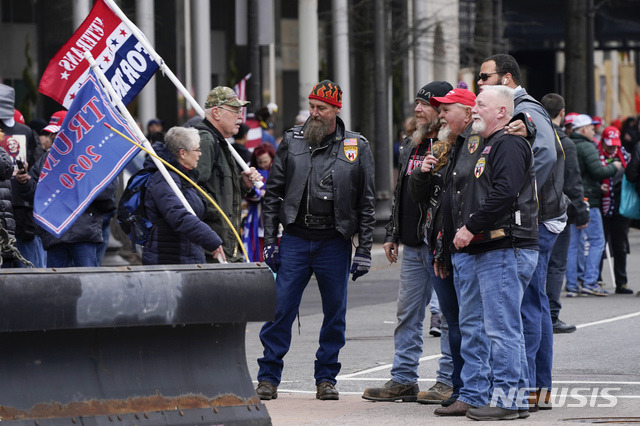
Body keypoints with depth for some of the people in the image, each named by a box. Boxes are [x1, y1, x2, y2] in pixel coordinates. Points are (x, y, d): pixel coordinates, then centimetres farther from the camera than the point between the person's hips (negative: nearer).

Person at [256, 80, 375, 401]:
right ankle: (268, 377, 3)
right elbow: (273, 192, 8)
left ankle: (326, 378, 15)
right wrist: (269, 239, 1)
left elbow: (366, 203, 5)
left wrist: (364, 250, 0)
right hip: (295, 239, 0)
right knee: (280, 308, -4)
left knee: (335, 313, 5)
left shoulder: (357, 147, 3)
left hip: (335, 243, 0)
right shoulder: (292, 142, 6)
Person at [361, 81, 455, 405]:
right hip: (412, 245, 8)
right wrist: (392, 234, 21)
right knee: (407, 314, 10)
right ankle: (403, 380, 16)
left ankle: (449, 382, 4)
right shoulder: (410, 145, 16)